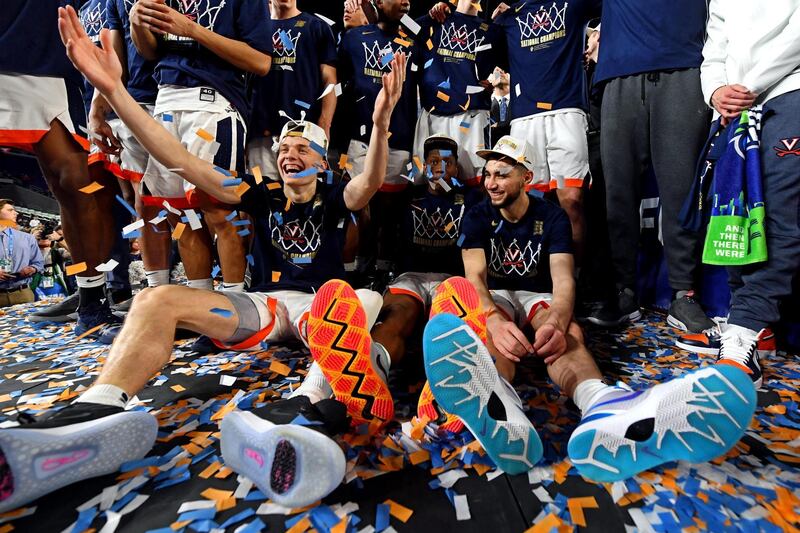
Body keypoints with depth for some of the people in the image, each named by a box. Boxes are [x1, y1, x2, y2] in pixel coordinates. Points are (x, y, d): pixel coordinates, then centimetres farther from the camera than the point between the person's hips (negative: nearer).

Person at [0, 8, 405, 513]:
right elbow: (182, 161, 2)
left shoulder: (335, 200, 7)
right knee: (157, 300, -19)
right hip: (260, 305, 3)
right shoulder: (264, 197, 11)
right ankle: (95, 417, -42)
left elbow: (370, 183, -17)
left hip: (320, 306, -2)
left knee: (360, 301, -38)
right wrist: (114, 89, -6)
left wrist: (380, 123, -37)